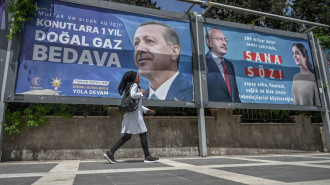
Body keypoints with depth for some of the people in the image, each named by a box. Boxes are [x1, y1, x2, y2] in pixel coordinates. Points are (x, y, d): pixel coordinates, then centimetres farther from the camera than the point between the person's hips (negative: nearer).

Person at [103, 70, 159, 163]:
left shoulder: (132, 86, 21)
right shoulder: (134, 85, -7)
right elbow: (133, 95, -27)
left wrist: (145, 109, 26)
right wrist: (141, 93, -10)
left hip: (130, 115, 9)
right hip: (135, 114, -9)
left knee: (127, 136, 8)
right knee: (143, 134, 0)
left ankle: (110, 153, 6)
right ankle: (147, 156, 7)